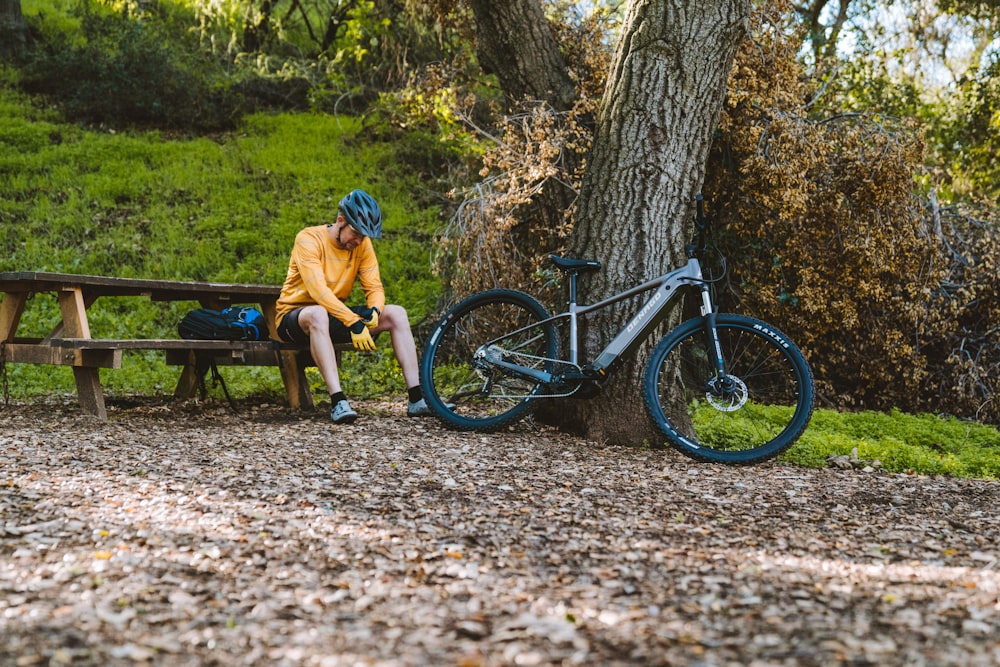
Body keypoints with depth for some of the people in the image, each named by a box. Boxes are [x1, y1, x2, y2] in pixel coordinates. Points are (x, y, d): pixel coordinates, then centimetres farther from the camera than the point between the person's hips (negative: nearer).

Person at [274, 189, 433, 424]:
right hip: (295, 316, -6)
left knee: (396, 313, -11)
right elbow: (318, 290, -30)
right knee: (318, 314, -42)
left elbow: (375, 288, -4)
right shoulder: (309, 239, -19)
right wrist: (354, 322, -39)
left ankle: (416, 399, -17)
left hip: (336, 315, 6)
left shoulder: (363, 245, -1)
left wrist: (374, 311, -27)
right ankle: (338, 402, -46)